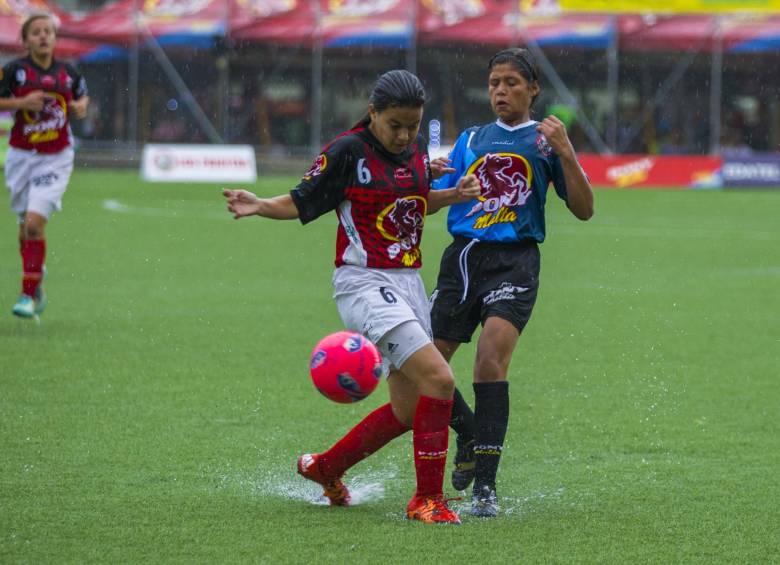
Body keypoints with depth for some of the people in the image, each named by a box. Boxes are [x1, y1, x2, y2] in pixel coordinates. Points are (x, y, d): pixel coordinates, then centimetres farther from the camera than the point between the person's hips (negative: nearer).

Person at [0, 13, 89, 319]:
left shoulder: (68, 73, 1)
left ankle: (28, 295, -9)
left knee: (34, 223, -16)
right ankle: (35, 284, 36)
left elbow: (82, 96, 20)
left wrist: (81, 107, -1)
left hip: (55, 159, -1)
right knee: (25, 225, 12)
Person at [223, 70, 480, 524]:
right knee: (438, 378, -22)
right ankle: (428, 499, -14)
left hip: (408, 282, 8)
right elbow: (301, 203, -2)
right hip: (365, 282, -8)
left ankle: (324, 468, 31)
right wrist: (259, 206, -20)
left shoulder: (417, 148, 9)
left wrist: (453, 195, 8)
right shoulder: (348, 151, -11)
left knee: (407, 410, 10)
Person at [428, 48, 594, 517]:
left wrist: (564, 152, -13)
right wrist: (430, 178, -5)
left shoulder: (544, 139, 6)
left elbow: (584, 210, -1)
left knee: (491, 359, -24)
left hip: (514, 262, -5)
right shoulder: (472, 139, 18)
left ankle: (485, 486, -21)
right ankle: (471, 436, 31)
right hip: (462, 257, 5)